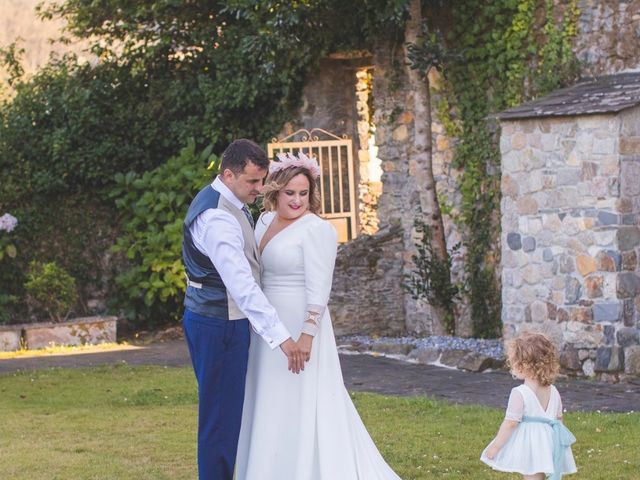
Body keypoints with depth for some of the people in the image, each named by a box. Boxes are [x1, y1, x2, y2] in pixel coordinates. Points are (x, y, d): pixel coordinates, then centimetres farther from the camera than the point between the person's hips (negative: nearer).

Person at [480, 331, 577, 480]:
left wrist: (495, 446, -10)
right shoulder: (553, 391, 3)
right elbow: (559, 418, 10)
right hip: (548, 444, 7)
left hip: (528, 446, -7)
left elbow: (510, 423, -18)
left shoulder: (519, 393, -18)